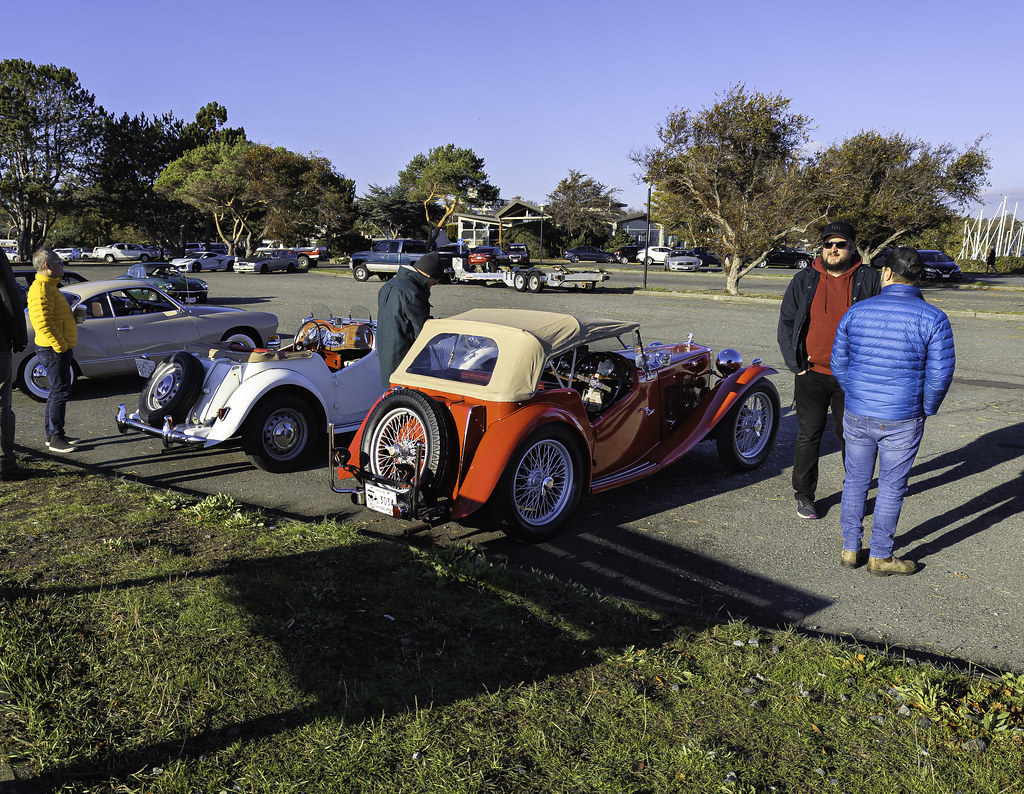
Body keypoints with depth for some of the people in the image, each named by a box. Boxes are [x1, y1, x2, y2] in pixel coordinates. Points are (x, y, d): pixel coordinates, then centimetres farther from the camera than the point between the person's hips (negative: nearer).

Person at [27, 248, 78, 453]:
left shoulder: (50, 286, 18)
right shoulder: (40, 288, -16)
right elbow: (41, 321, -25)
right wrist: (60, 345, -24)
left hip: (60, 349, 11)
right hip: (54, 350, -11)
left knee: (57, 392, 15)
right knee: (61, 392, -8)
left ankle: (53, 435, 23)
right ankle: (55, 438, -2)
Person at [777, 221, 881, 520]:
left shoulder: (869, 280, 1)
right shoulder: (805, 280, 3)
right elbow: (786, 323, 6)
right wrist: (796, 364, -2)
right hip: (812, 374, 0)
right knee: (808, 436, 6)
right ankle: (804, 495, 19)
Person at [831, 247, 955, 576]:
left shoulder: (856, 312, -1)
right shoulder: (933, 318, -9)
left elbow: (839, 363, 6)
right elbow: (940, 374, -9)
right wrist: (926, 409, 7)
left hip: (856, 415, 3)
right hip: (902, 421, -2)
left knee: (855, 481, 15)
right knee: (891, 487, 9)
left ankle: (850, 549, 23)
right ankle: (880, 556, 19)